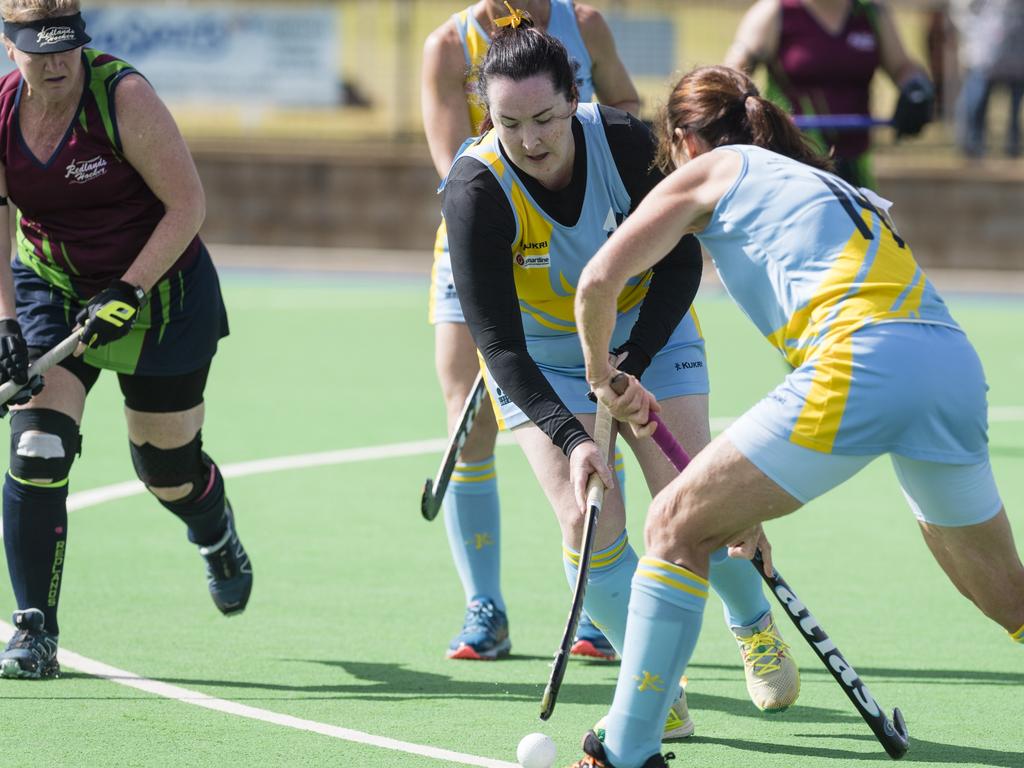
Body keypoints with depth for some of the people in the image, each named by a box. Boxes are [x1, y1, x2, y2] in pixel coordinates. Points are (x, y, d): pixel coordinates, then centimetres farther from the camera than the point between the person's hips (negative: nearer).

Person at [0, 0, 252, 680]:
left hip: (160, 287, -3)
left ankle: (218, 537, 46)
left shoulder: (123, 96, -24)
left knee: (167, 467, 8)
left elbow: (188, 204, -21)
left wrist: (129, 292, -26)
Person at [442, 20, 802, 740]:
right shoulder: (476, 191, -29)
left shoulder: (629, 142, -25)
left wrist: (629, 368, -20)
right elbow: (500, 346, -27)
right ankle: (658, 688, 0)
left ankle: (754, 624, 23)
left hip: (650, 331, 1)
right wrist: (572, 438, -38)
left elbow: (681, 263, -11)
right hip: (540, 360, -1)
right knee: (589, 521, -18)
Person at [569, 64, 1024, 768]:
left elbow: (599, 280, 8)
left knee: (677, 526, 5)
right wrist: (757, 502, 38)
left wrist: (604, 377, 27)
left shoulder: (710, 170, 17)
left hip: (859, 364, -7)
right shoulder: (835, 188, 37)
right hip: (957, 364, 7)